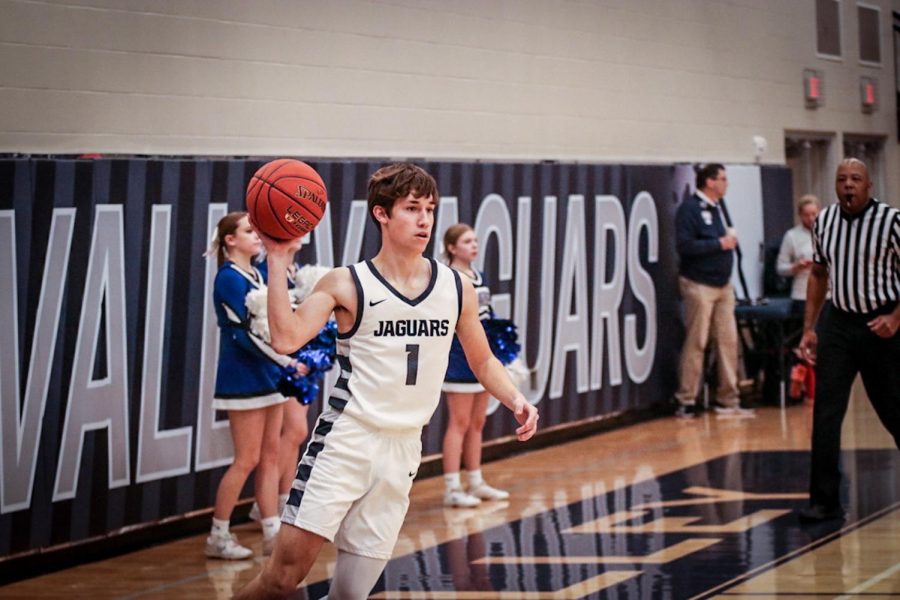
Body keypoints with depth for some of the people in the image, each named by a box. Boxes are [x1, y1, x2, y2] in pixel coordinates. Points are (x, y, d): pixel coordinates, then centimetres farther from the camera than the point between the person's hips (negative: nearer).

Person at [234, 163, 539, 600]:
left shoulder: (456, 289, 7)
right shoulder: (346, 285, -6)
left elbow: (482, 360, 19)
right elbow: (286, 338, -18)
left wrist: (514, 400, 1)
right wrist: (279, 261, -22)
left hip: (403, 449, 4)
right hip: (345, 440, -4)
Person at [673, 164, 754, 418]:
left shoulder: (715, 209, 15)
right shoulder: (689, 208, -10)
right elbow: (684, 246, -20)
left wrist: (730, 241, 4)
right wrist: (720, 244, -16)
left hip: (722, 285, 8)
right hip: (699, 285, -8)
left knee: (728, 340, 5)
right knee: (696, 343, -5)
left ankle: (728, 399, 11)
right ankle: (686, 401, 2)